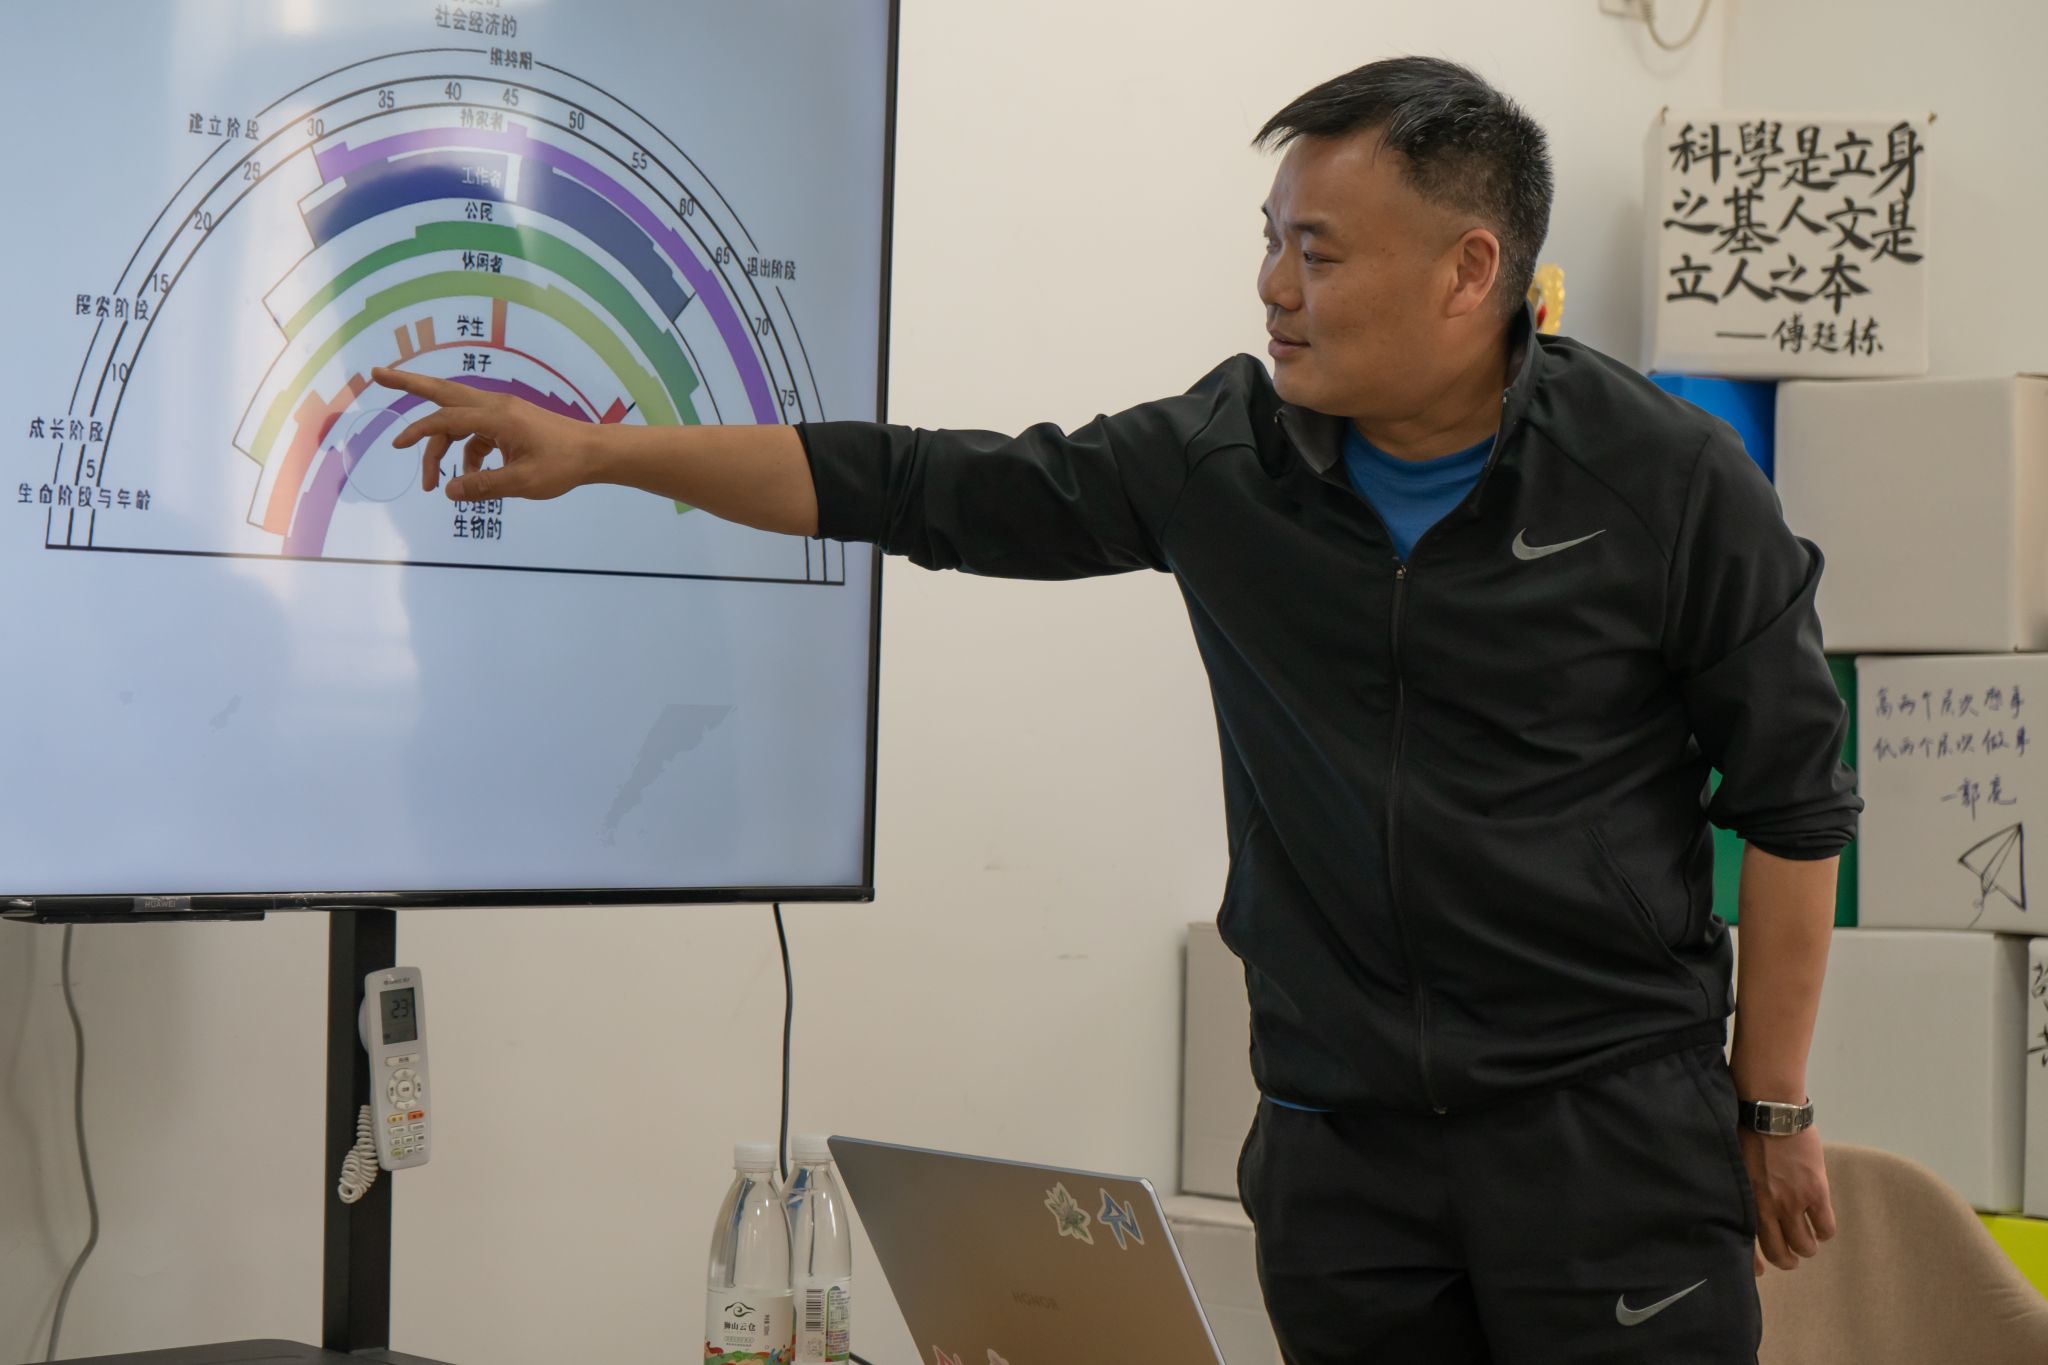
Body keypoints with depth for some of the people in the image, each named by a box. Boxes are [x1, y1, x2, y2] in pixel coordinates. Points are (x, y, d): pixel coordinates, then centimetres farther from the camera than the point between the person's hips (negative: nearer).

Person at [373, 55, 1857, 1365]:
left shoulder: (1668, 481, -8)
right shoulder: (1225, 458, 0)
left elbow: (1793, 801, -1)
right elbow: (923, 488, 5)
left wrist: (1775, 1107, 1)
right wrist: (594, 451, 4)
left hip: (1612, 1111, -3)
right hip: (1339, 1130, 4)